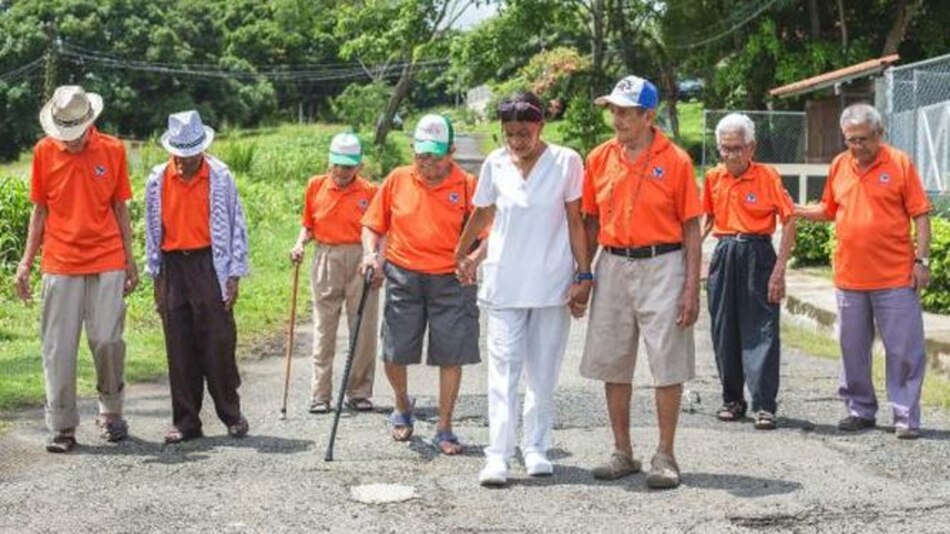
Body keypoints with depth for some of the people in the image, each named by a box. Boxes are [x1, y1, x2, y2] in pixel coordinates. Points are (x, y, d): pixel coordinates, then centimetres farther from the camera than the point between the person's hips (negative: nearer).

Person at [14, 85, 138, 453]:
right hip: (60, 265, 1)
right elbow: (40, 210, 8)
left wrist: (130, 260, 7)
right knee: (59, 349, 2)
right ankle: (62, 428, 10)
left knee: (107, 340, -4)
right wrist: (26, 263, 4)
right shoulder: (44, 151, 2)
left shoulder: (113, 150, 1)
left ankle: (111, 412, 18)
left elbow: (120, 209, 8)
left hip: (107, 263, -1)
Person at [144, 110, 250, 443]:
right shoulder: (158, 180, 6)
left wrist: (234, 276, -4)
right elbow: (152, 230, 13)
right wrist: (156, 278, 11)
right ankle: (186, 421, 13)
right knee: (179, 348, 5)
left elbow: (236, 225, 1)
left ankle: (231, 415, 11)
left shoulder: (220, 177, -1)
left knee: (218, 344, -2)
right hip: (173, 267, 3)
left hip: (210, 265, -3)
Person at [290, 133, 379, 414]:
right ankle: (320, 395, 9)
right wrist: (300, 243, -3)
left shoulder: (369, 191, 0)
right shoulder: (316, 186, 6)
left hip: (360, 260, -1)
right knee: (323, 329, 4)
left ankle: (359, 393, 15)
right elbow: (308, 225, 15)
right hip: (325, 259, 1)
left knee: (363, 328, 3)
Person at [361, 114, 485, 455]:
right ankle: (402, 407, 35)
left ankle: (444, 429, 13)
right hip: (402, 278, 2)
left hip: (451, 281, -1)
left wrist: (474, 257, -20)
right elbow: (372, 225, 12)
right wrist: (371, 253, -6)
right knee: (394, 354, 4)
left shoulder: (466, 185, -1)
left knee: (451, 356, 0)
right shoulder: (397, 180, 5)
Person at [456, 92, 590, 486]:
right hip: (505, 282, 1)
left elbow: (575, 221, 0)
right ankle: (498, 455, -7)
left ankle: (536, 448, 18)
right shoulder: (495, 165, 3)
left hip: (552, 283, -1)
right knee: (503, 368, -5)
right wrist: (460, 255, 26)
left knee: (543, 373, 7)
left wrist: (584, 274, -4)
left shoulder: (566, 162, -4)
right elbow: (481, 215, 17)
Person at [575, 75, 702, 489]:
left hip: (662, 265, -4)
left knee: (667, 365, -1)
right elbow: (591, 221, 13)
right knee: (612, 363, 9)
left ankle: (664, 456, 9)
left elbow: (691, 227, -3)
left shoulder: (675, 160, -5)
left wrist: (692, 288, -8)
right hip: (613, 266, 4)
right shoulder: (599, 159, 6)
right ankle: (622, 452, 21)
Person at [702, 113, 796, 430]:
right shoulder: (713, 178, 8)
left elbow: (789, 220, -8)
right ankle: (732, 400, 22)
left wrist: (780, 269, -13)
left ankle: (764, 406, -6)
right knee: (724, 331, 9)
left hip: (757, 255, -5)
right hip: (724, 256, 5)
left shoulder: (767, 176, -6)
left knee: (761, 331, -7)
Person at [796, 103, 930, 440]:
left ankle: (906, 416, 7)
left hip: (895, 277, -4)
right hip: (850, 276, 4)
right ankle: (860, 410, 24)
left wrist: (922, 260, -8)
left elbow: (920, 214, -3)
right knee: (853, 348, 12)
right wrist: (795, 211, 2)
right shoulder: (839, 166, 8)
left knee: (904, 349, 0)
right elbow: (828, 210, 18)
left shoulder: (899, 163, -4)